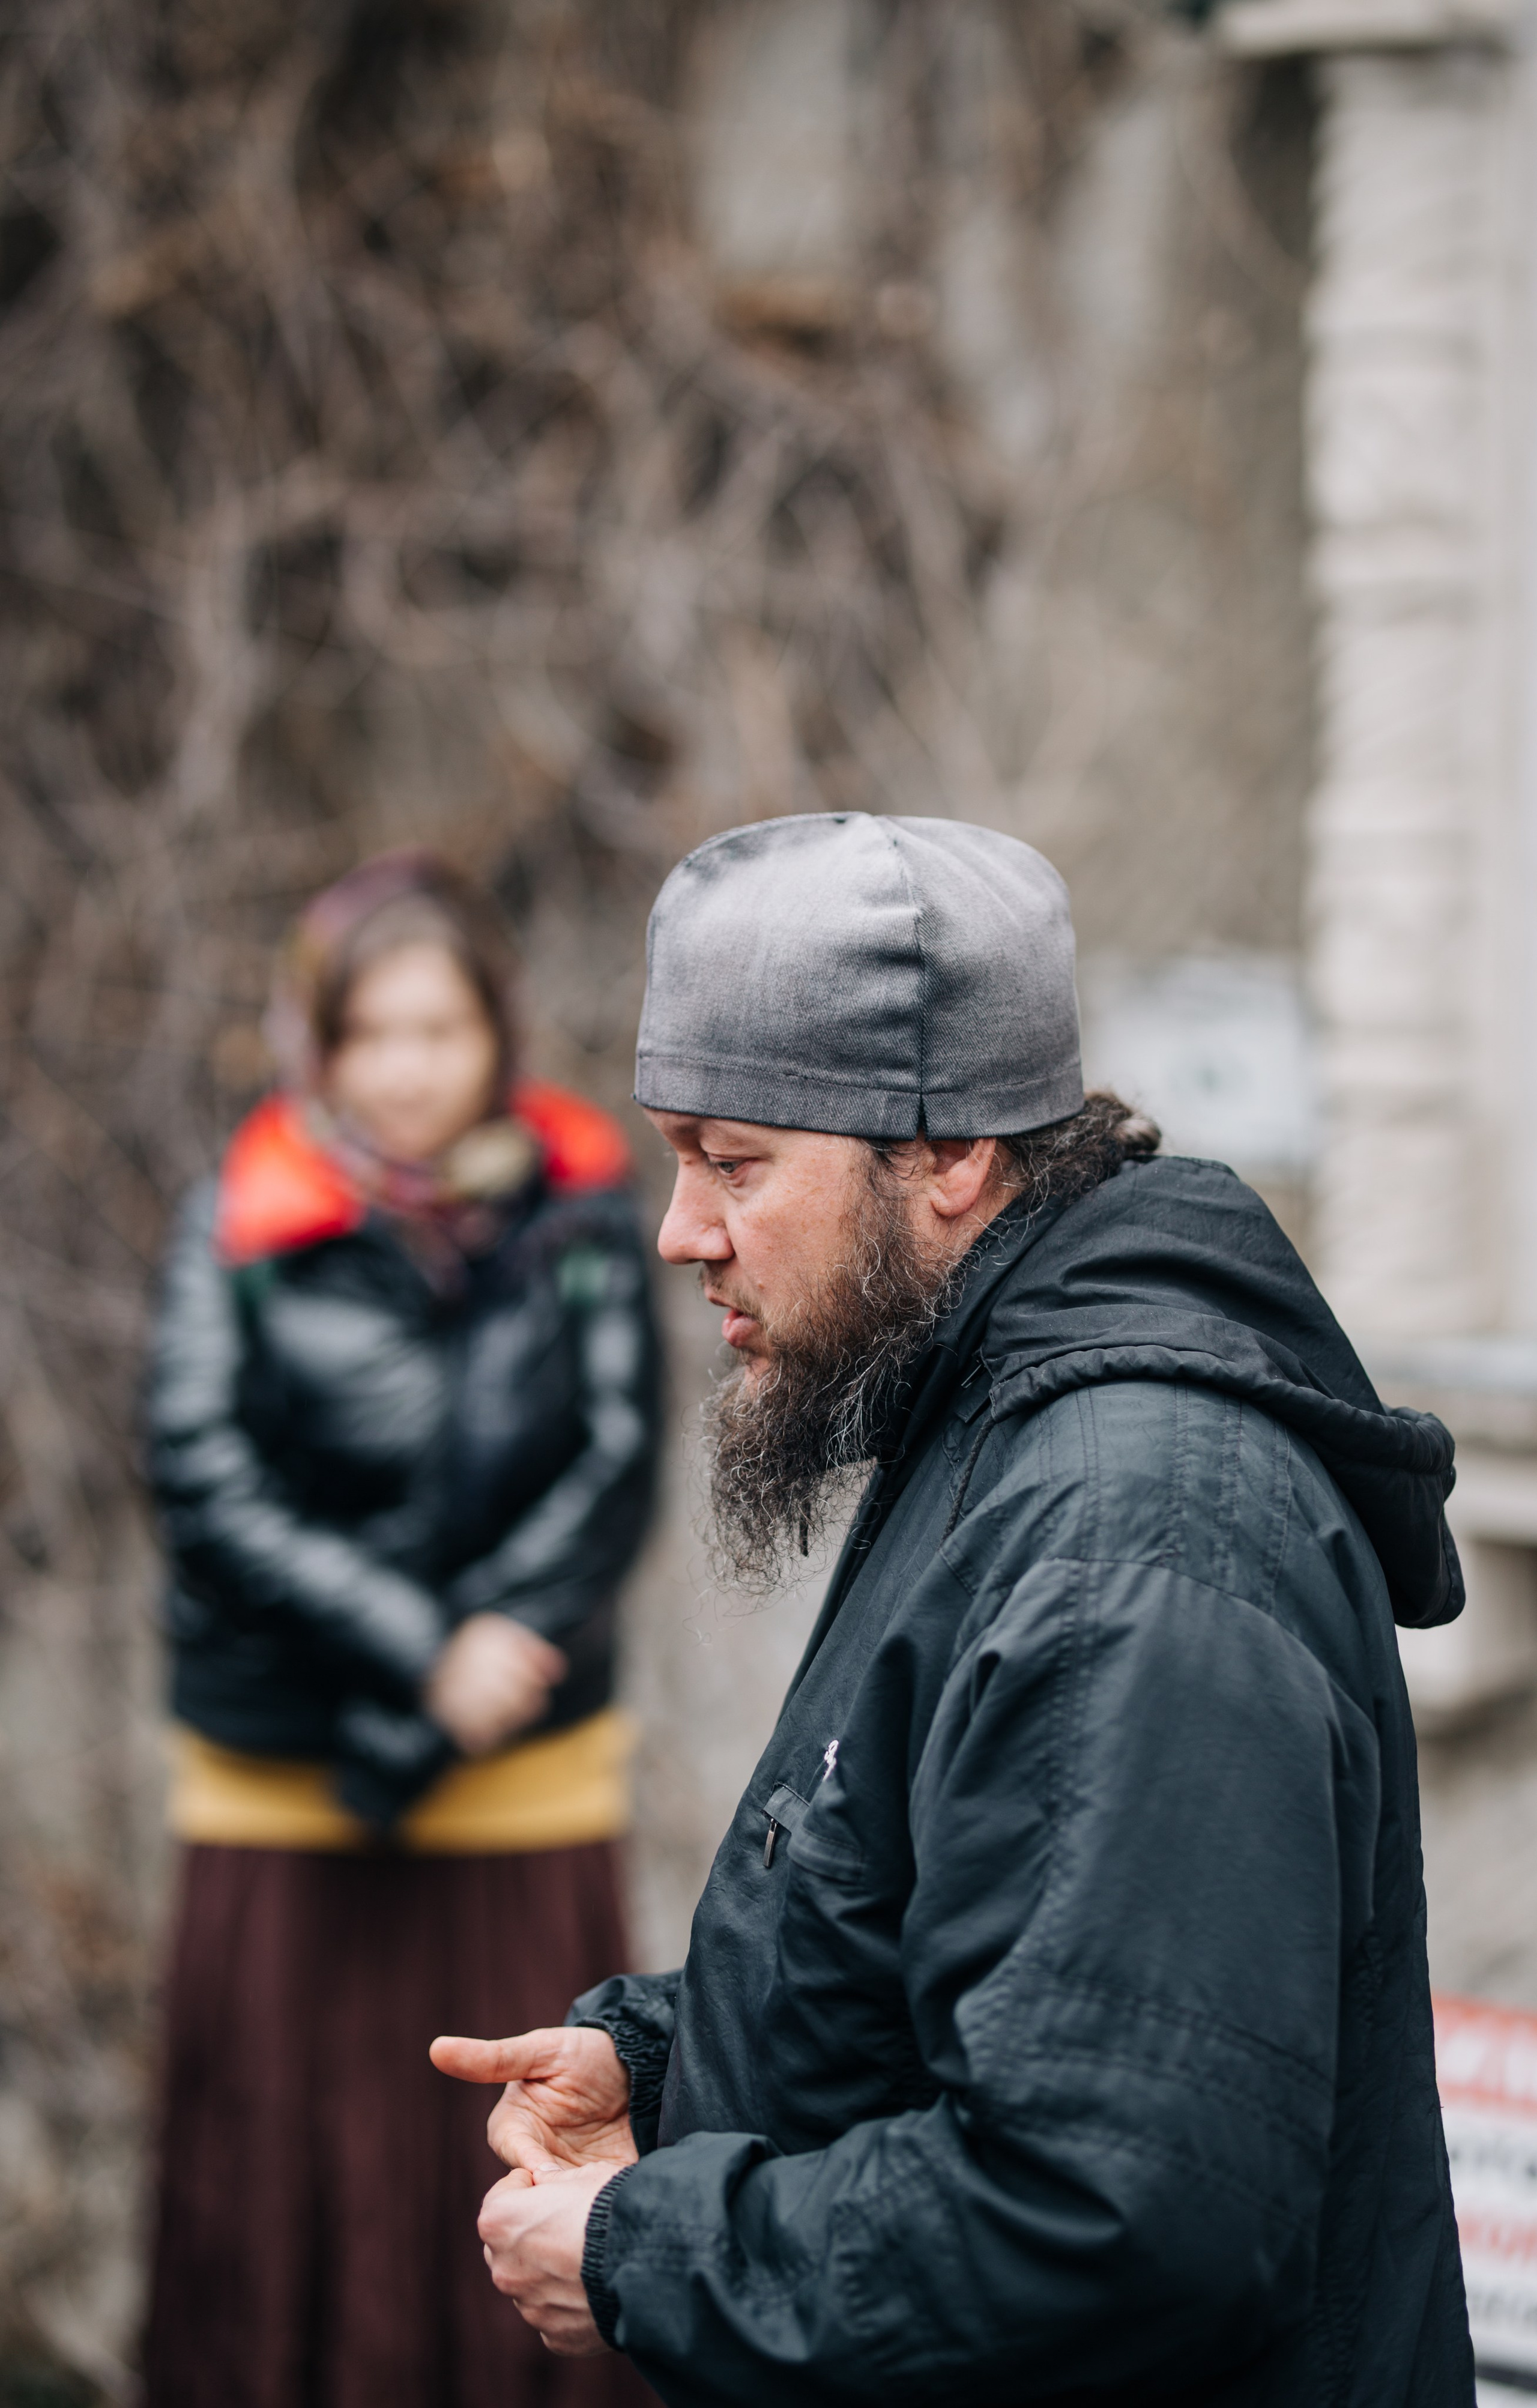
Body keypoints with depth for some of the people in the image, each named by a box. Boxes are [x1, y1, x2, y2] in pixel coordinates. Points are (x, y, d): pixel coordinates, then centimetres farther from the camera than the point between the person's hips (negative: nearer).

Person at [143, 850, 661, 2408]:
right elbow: (206, 1488, -7)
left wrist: (462, 1680, -12)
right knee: (286, 2178, 2)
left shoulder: (580, 1213, 3)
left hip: (527, 1803, 1)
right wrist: (421, 1653, -15)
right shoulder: (240, 1227, -1)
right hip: (281, 1800, -1)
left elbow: (617, 1468, -2)